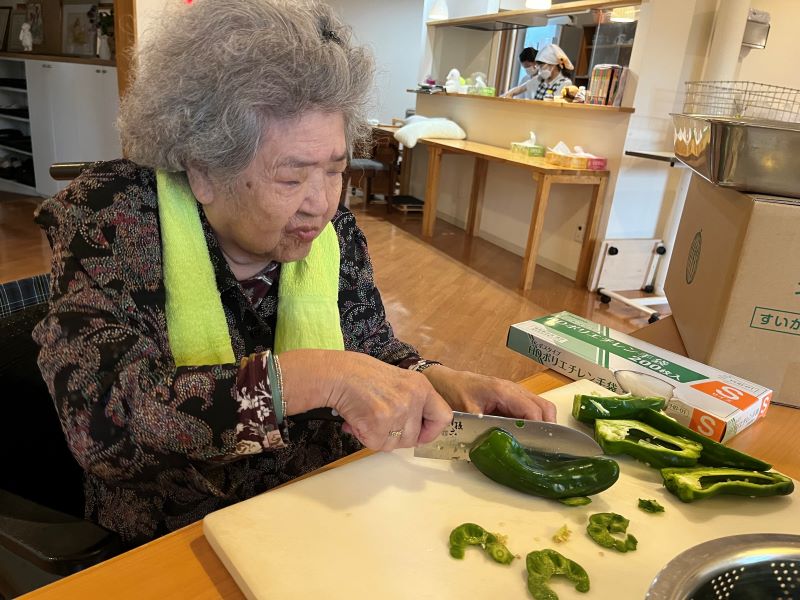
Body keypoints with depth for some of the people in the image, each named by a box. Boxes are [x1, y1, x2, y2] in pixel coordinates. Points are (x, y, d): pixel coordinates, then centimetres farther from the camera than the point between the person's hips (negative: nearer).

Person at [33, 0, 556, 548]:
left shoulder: (332, 228, -7)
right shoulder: (111, 216, -17)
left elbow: (375, 350, 3)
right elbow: (100, 412, -29)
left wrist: (444, 382, -17)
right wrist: (312, 377, -36)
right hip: (173, 544, -3)